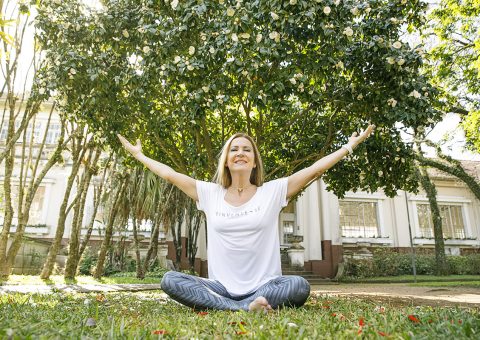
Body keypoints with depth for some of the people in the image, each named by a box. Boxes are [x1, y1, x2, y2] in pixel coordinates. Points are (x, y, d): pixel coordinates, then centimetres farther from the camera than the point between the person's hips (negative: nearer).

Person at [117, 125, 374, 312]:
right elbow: (169, 174, 11)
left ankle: (232, 307, -19)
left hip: (264, 285, -1)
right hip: (221, 286, 2)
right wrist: (139, 155, 17)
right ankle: (246, 308, -25)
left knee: (299, 287, -32)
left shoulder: (273, 191, 1)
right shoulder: (210, 193, 6)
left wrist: (350, 146, 4)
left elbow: (314, 170, 1)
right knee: (170, 281, -22)